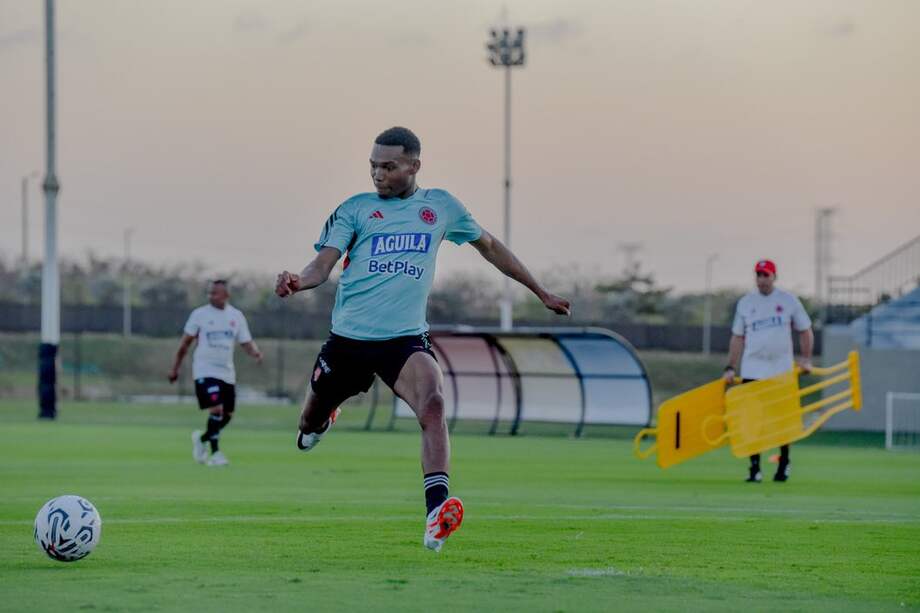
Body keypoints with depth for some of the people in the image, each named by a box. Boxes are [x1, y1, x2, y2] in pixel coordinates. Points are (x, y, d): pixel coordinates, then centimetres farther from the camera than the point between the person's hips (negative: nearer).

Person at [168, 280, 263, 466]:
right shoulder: (200, 314, -2)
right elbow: (185, 342, 4)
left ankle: (202, 438, 32)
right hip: (205, 371, -5)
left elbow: (246, 342, 9)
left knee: (227, 415, 7)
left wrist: (255, 352, -14)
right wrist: (175, 368, 5)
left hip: (227, 373, 5)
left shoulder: (236, 316, 6)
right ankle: (215, 453, -8)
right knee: (216, 409, -19)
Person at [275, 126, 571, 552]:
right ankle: (317, 422, 56)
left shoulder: (440, 206, 9)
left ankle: (436, 516, -40)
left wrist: (541, 293, 26)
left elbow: (489, 246, 22)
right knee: (312, 423, 14)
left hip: (406, 339, -1)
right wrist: (298, 281, -29)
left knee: (432, 404, -29)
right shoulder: (355, 209, 4)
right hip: (348, 339, 1)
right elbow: (324, 263, -5)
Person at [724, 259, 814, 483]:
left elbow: (805, 331, 8)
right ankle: (755, 468, -3)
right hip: (752, 371, 1)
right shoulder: (745, 302, 7)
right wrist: (730, 368, 2)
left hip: (782, 371, -1)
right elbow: (738, 337, 9)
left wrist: (806, 359, -4)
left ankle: (784, 464, 21)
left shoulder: (789, 301, 3)